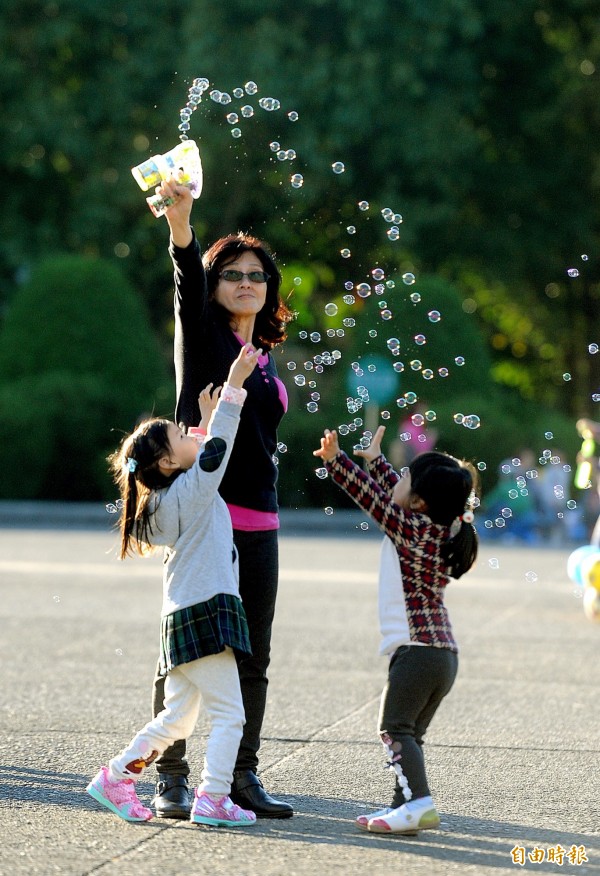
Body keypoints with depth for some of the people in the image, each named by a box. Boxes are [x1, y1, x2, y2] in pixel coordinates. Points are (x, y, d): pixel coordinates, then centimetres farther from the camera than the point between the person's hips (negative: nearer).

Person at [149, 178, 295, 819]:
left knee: (251, 659, 7)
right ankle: (171, 779, 1)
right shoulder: (200, 338, 0)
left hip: (257, 525, 6)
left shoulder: (265, 359, 16)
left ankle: (242, 779, 14)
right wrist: (180, 222, -39)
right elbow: (188, 281, -20)